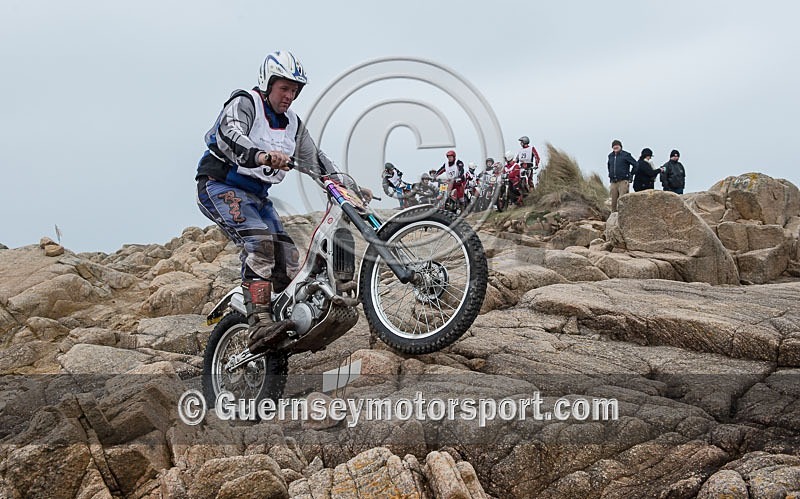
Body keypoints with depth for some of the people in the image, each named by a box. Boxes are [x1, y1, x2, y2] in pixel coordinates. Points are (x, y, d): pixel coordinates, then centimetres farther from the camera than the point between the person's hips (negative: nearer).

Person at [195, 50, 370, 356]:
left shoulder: (292, 124, 15)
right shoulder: (244, 104, -9)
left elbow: (315, 159, 16)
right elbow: (230, 136, -29)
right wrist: (261, 156, -50)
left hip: (257, 195, 8)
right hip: (220, 186, -8)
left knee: (287, 257, -6)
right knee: (258, 239, -30)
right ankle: (259, 325, -40)